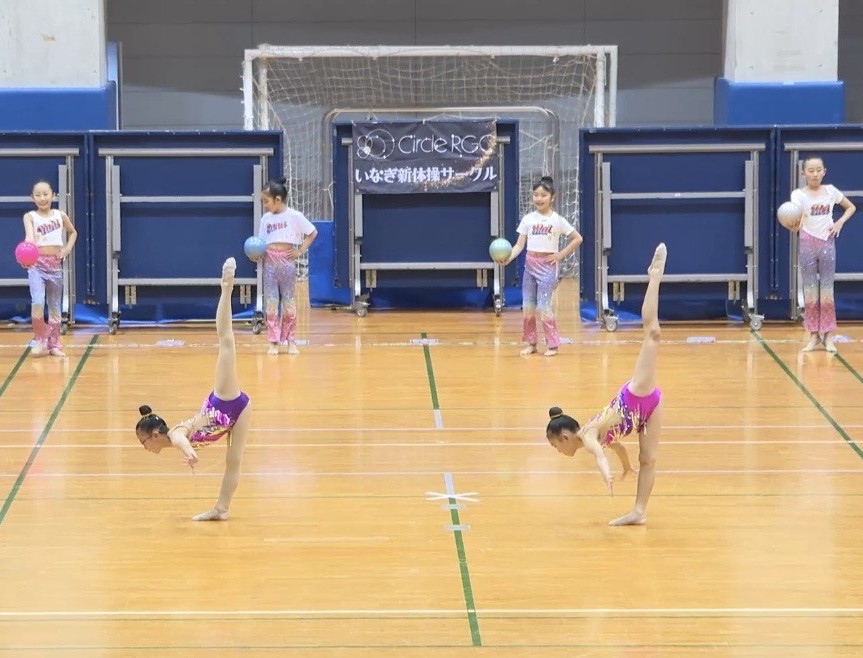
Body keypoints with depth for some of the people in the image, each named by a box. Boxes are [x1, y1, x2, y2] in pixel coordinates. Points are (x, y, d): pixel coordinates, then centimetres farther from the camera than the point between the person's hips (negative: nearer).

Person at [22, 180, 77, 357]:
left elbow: (73, 232, 22)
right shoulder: (30, 217, -5)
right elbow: (29, 235, -25)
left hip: (55, 264, 3)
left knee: (55, 306, 10)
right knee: (37, 304, -19)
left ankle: (54, 344, 19)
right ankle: (41, 341, -4)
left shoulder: (60, 215, 5)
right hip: (37, 264, -3)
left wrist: (68, 248, 4)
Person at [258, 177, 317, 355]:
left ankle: (290, 341, 11)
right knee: (270, 303, 1)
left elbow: (312, 233, 4)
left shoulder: (294, 216, -2)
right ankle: (274, 342, 6)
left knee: (289, 303, 3)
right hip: (270, 261, 3)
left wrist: (300, 251, -3)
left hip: (287, 260, -3)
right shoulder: (266, 219, 9)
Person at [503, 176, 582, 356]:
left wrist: (560, 255, -6)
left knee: (543, 307, -9)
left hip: (547, 266, -4)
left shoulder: (557, 220, -4)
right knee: (528, 308, 4)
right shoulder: (528, 219, 4)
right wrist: (508, 258, -17)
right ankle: (531, 343, 16)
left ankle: (552, 345, 1)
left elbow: (577, 239, 0)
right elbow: (520, 245, 0)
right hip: (529, 265, 4)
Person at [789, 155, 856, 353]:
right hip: (808, 244, -1)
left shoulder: (830, 191, 2)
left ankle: (827, 335, 7)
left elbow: (851, 207, 15)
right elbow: (797, 222, -19)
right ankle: (813, 335, 9)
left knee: (827, 291, 3)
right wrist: (795, 225, -43)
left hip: (827, 243, 1)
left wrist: (840, 223, -2)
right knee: (810, 291, 2)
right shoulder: (799, 195, -7)